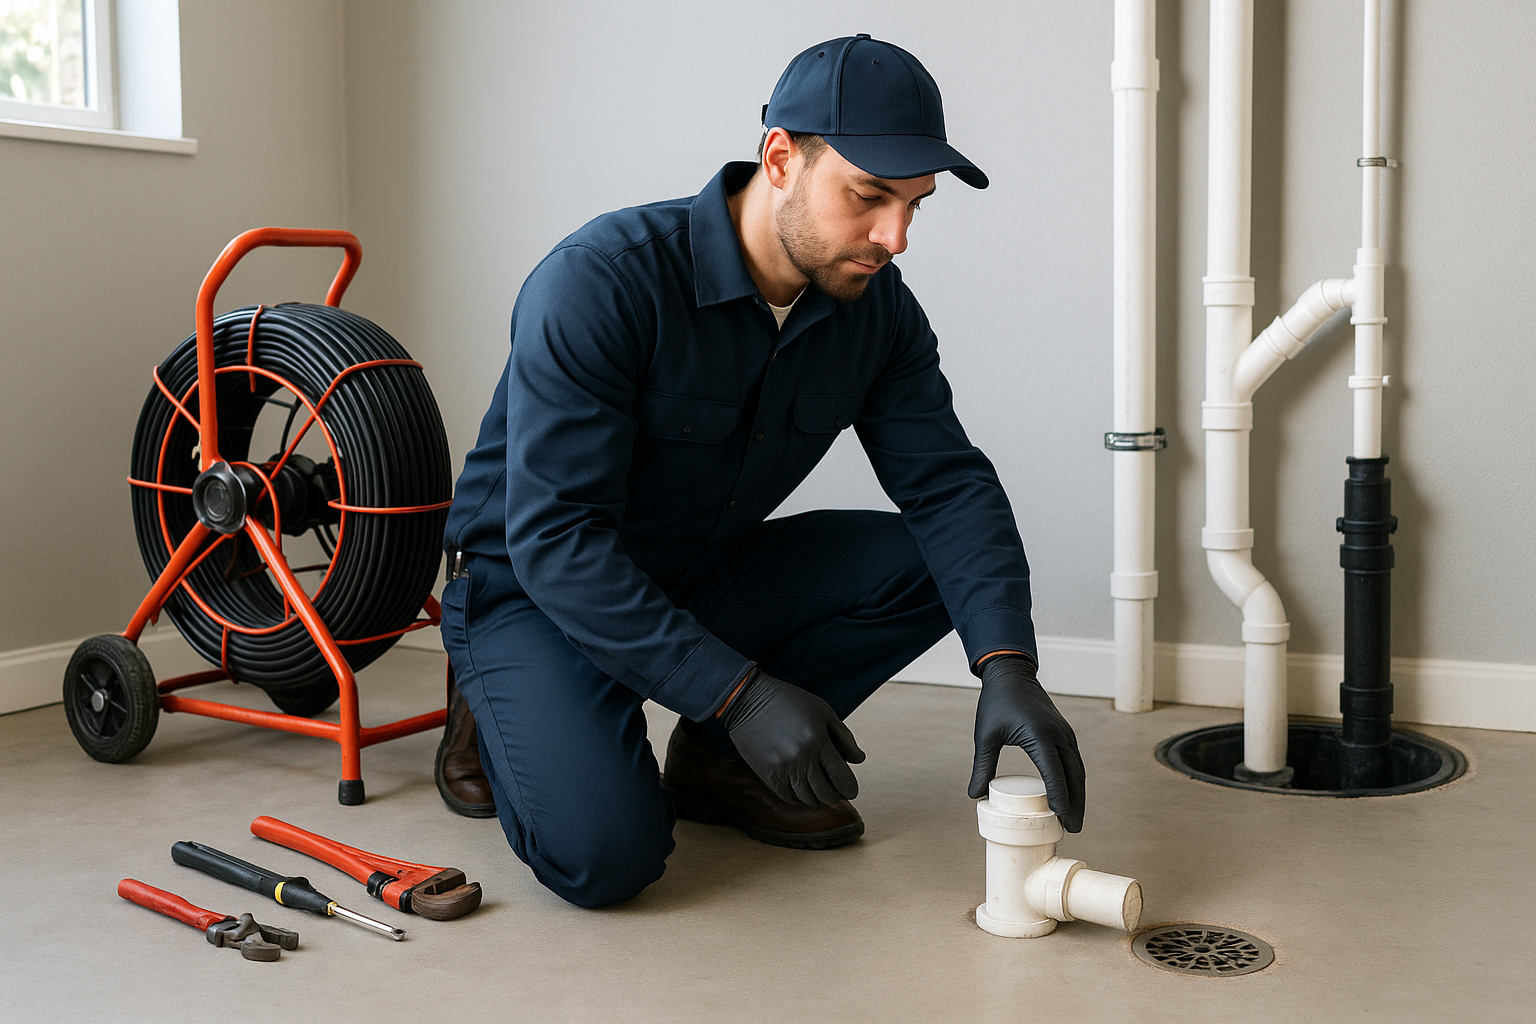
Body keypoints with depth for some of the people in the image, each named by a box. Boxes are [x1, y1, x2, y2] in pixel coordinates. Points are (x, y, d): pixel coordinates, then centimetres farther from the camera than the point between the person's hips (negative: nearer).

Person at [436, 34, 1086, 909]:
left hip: (703, 583, 6)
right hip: (538, 589, -6)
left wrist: (1007, 668, -29)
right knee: (606, 855, -28)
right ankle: (504, 717, 5)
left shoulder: (877, 310, -8)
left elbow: (949, 483, -11)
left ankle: (717, 762, 2)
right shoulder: (597, 284, -28)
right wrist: (738, 692, -36)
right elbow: (555, 538, -31)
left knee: (924, 563, -14)